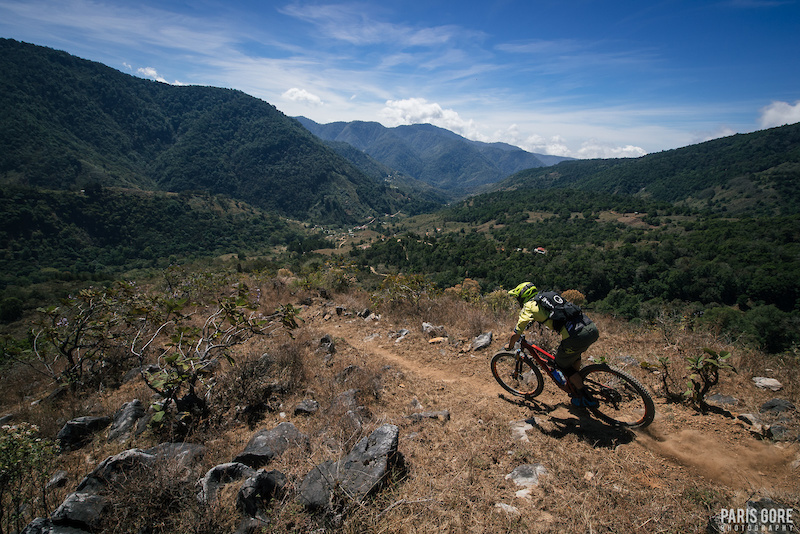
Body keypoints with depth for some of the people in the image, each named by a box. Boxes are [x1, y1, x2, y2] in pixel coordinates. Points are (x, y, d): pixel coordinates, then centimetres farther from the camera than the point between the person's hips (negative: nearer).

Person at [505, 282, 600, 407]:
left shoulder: (529, 307, 6)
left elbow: (516, 334, 7)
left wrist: (509, 346, 26)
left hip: (578, 335, -7)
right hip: (593, 328, 8)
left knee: (562, 364, 18)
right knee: (574, 353, 36)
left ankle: (585, 398, 22)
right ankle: (576, 383, 44)